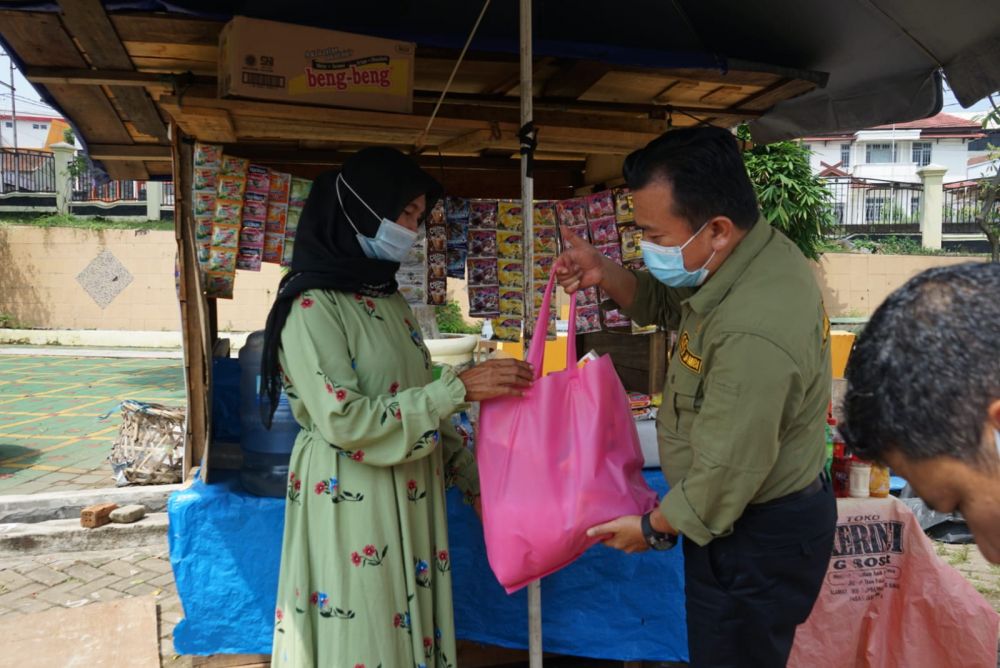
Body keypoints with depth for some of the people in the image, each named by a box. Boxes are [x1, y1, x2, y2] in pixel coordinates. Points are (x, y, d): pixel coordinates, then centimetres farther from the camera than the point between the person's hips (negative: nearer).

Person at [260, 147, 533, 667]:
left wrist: (472, 478, 12)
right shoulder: (312, 306, -14)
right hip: (351, 504, -7)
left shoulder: (390, 301, 9)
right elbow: (345, 421, -22)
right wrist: (459, 388, -22)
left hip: (413, 501, 7)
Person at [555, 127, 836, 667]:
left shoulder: (752, 335, -37)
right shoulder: (754, 254, -6)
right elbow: (666, 305, 11)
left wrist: (652, 528, -10)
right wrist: (603, 274, -9)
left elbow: (724, 478, -28)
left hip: (756, 541, -9)